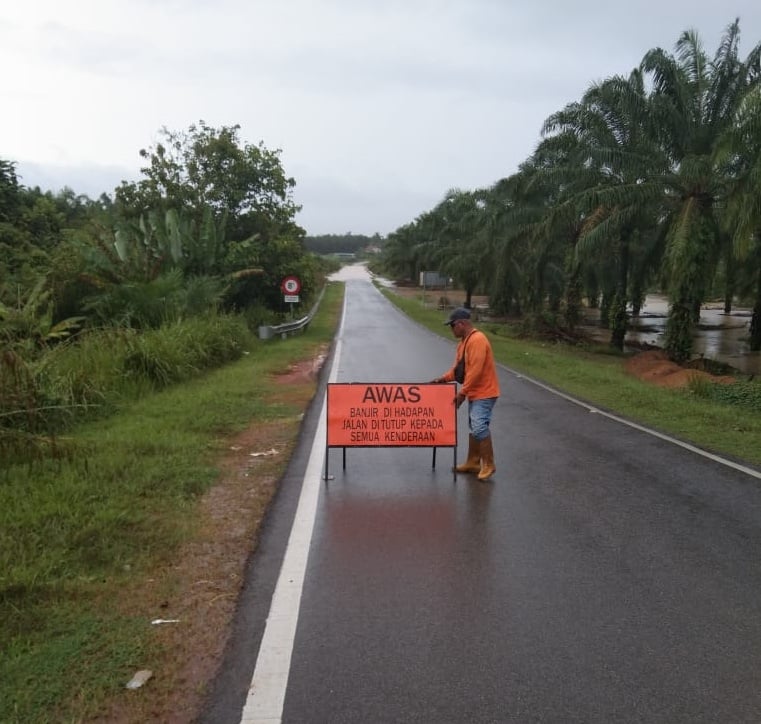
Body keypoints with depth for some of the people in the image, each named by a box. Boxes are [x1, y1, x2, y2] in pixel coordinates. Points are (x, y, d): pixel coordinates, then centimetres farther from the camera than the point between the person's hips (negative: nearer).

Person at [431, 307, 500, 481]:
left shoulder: (477, 340, -21)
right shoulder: (465, 341, 12)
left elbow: (475, 370, -25)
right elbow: (459, 366, 17)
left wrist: (462, 392, -22)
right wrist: (444, 378, 4)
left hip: (484, 392, -10)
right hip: (474, 392, 10)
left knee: (479, 428, -14)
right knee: (474, 428, 14)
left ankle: (488, 465, -4)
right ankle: (473, 462, 21)